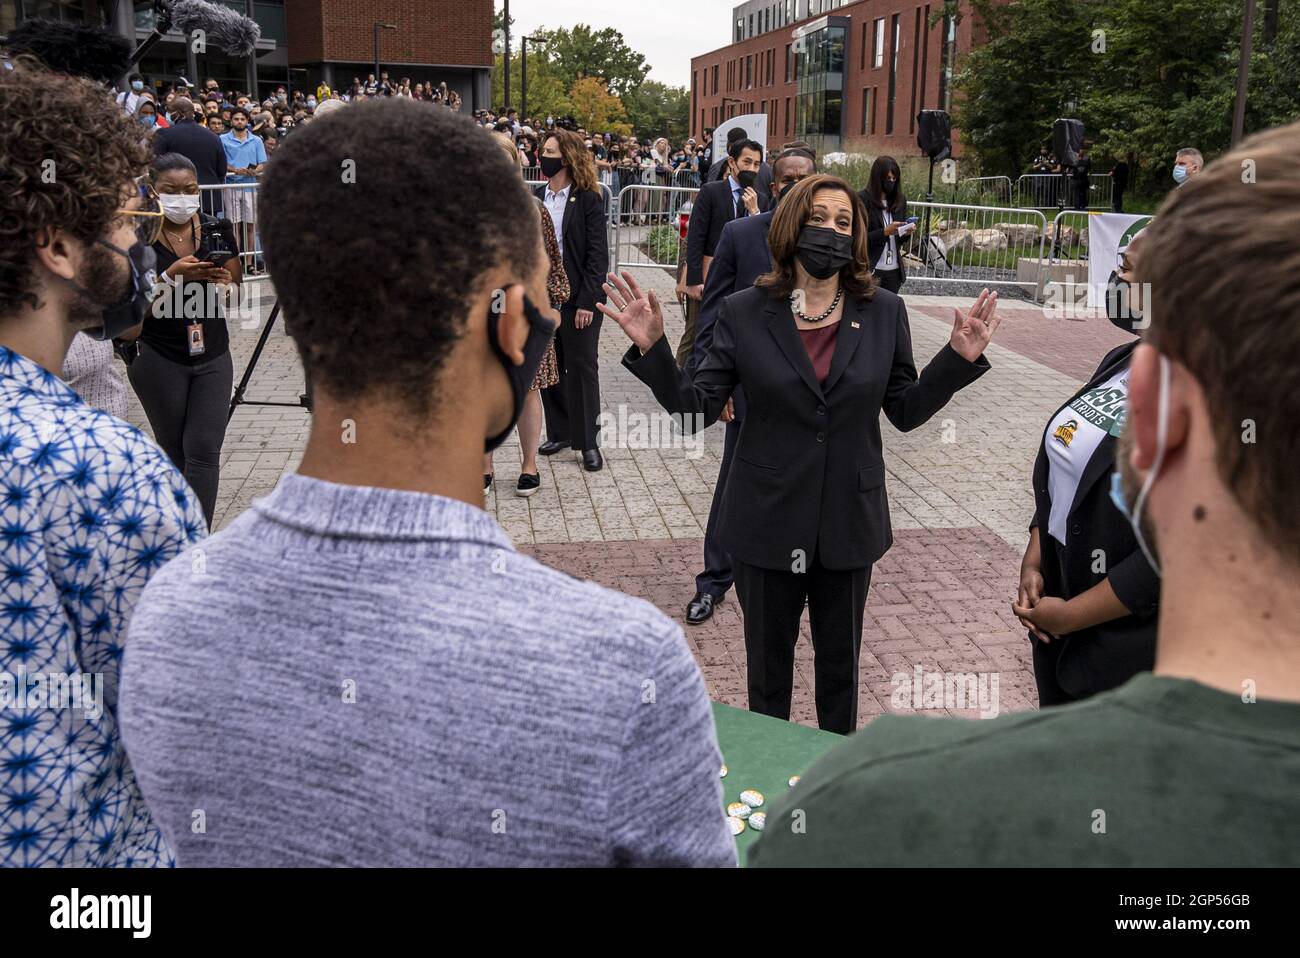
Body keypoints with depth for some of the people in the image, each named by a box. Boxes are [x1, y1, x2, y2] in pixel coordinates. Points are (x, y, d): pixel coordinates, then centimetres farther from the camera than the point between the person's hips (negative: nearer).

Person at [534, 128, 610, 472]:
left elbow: (598, 254, -10)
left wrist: (587, 301, -15)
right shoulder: (536, 197, 7)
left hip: (577, 298, -5)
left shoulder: (588, 199, -7)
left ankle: (588, 441, 12)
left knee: (581, 366, 3)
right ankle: (559, 432, 24)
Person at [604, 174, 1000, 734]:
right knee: (767, 660, 15)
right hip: (768, 520, -1)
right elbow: (695, 408, -9)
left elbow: (906, 410, 3)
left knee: (840, 659, 18)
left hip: (849, 519, 1)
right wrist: (652, 348, -23)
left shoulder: (883, 313, -1)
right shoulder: (744, 314, -6)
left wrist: (959, 358, -11)